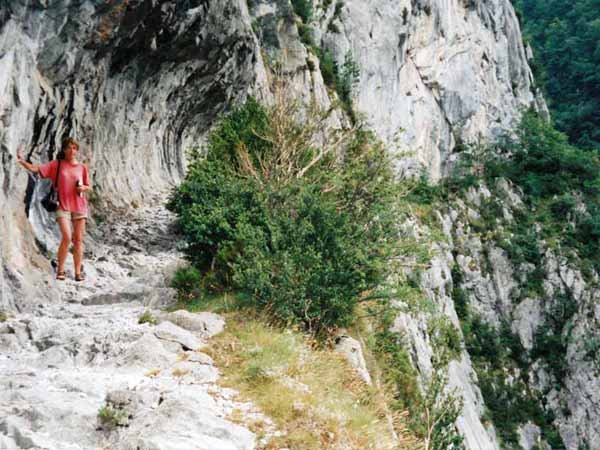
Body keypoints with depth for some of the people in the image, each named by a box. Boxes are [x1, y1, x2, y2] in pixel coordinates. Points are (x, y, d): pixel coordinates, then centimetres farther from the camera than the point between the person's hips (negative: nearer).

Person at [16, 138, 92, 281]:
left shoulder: (82, 167, 6)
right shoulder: (56, 164, 2)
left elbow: (89, 187, 15)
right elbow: (35, 169, -5)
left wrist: (83, 188, -8)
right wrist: (21, 161, -20)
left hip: (79, 206, 2)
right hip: (63, 206, -2)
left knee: (78, 239, 3)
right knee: (67, 238, -16)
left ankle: (78, 272, 9)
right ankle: (60, 270, 1)